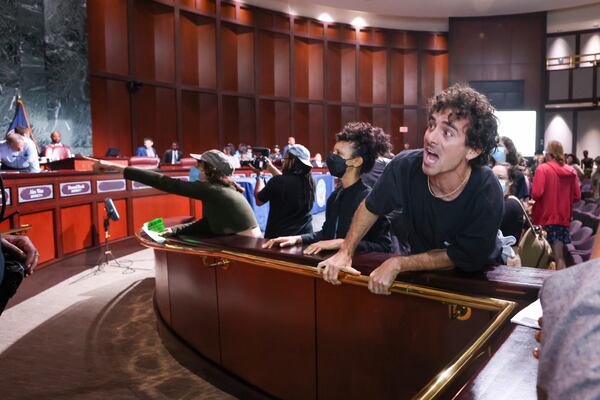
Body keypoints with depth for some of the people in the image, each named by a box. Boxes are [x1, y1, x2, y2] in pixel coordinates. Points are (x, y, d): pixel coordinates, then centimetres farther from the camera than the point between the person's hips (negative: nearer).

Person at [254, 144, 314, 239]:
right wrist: (271, 167, 21)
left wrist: (259, 175, 8)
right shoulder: (309, 180, -4)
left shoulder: (277, 181, -20)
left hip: (278, 236, -4)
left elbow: (259, 200, -4)